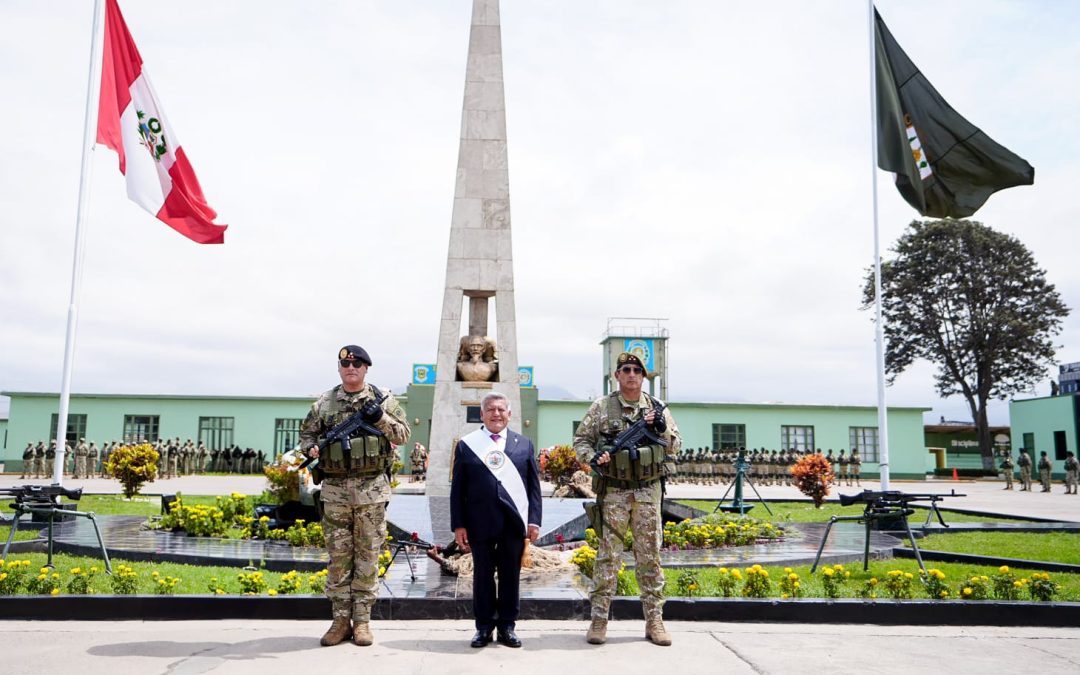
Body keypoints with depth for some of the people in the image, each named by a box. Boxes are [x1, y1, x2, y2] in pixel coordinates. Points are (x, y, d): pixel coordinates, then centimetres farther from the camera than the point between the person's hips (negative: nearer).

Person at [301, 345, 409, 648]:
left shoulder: (382, 399, 4)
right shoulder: (324, 402, 9)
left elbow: (403, 433, 2)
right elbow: (306, 431, 16)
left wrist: (381, 418, -14)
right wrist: (311, 447, -5)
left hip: (372, 488, -1)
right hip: (335, 489, 2)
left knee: (367, 554, 3)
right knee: (338, 555, 6)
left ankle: (362, 620, 12)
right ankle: (340, 619, 15)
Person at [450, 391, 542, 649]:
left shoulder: (524, 444, 9)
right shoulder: (466, 445, 5)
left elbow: (534, 485, 7)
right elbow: (457, 488, 4)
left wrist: (534, 520, -1)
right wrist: (458, 525, -2)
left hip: (514, 522, 1)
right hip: (480, 523, -1)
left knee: (510, 576, 7)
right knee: (483, 575, 7)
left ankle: (507, 626, 19)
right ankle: (484, 627, 19)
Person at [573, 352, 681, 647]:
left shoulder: (657, 407, 9)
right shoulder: (601, 406, 2)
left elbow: (676, 445, 13)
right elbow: (580, 440, 5)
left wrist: (662, 429, -7)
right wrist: (593, 456, -15)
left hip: (648, 493, 2)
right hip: (613, 493, -2)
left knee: (650, 557, 7)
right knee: (608, 556, 0)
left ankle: (654, 620, 15)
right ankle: (599, 620, 7)